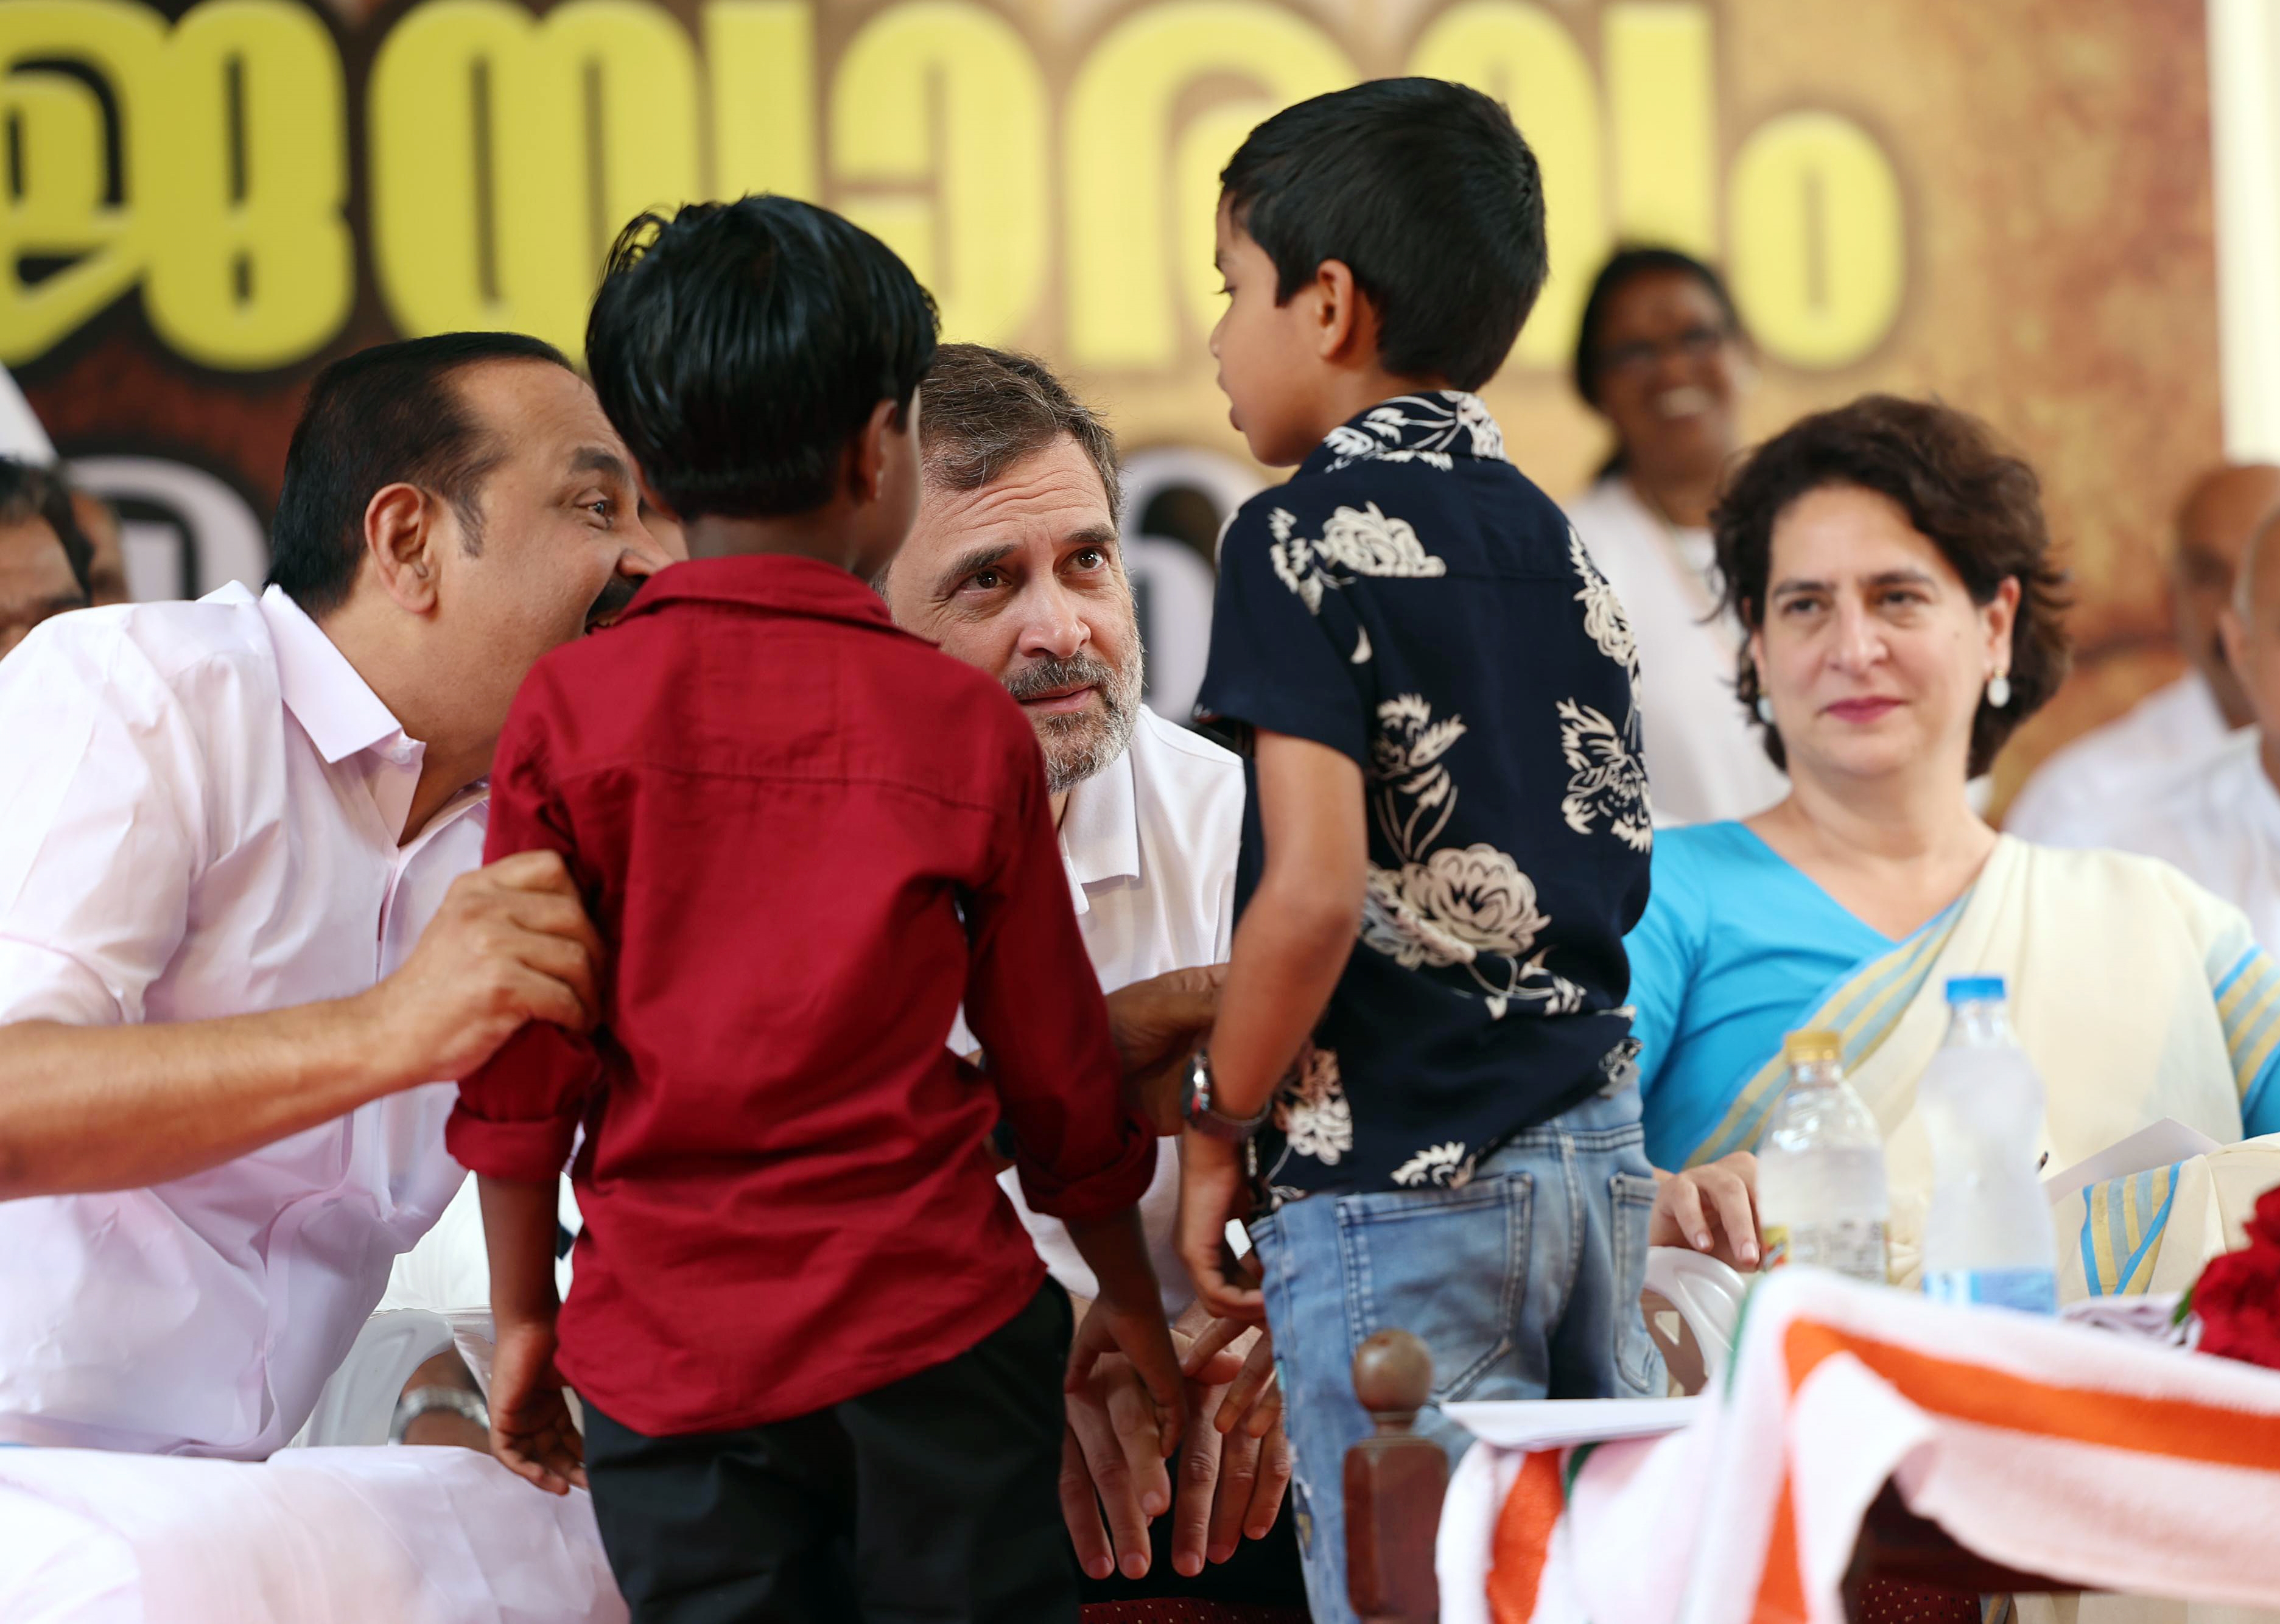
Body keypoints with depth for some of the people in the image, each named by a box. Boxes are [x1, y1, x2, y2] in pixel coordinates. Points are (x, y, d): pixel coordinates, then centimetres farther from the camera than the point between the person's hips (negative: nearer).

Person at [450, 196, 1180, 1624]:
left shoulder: (571, 714, -2)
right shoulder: (967, 726, 0)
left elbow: (518, 1064, -1)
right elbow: (1060, 1076, 8)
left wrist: (525, 1322, 12)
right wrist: (1135, 1303, 22)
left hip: (669, 1354, 0)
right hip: (932, 1332, 0)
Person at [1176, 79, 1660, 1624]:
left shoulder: (1310, 532, -9)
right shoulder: (1556, 541, 12)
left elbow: (1315, 890, -18)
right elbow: (1620, 869, 15)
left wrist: (1220, 1126, -7)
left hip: (1398, 1176, -7)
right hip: (1598, 1146, 7)